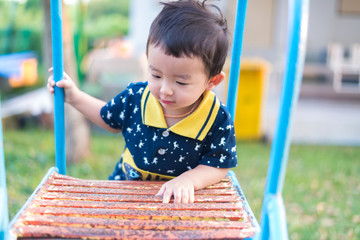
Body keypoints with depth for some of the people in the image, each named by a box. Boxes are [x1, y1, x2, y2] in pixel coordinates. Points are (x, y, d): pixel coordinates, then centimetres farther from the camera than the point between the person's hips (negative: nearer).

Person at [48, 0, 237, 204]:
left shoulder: (218, 121, -19)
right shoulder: (136, 97, -8)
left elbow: (218, 166, -9)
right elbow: (110, 120, 14)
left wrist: (188, 180, -27)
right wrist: (74, 96, 9)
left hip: (182, 200, -1)